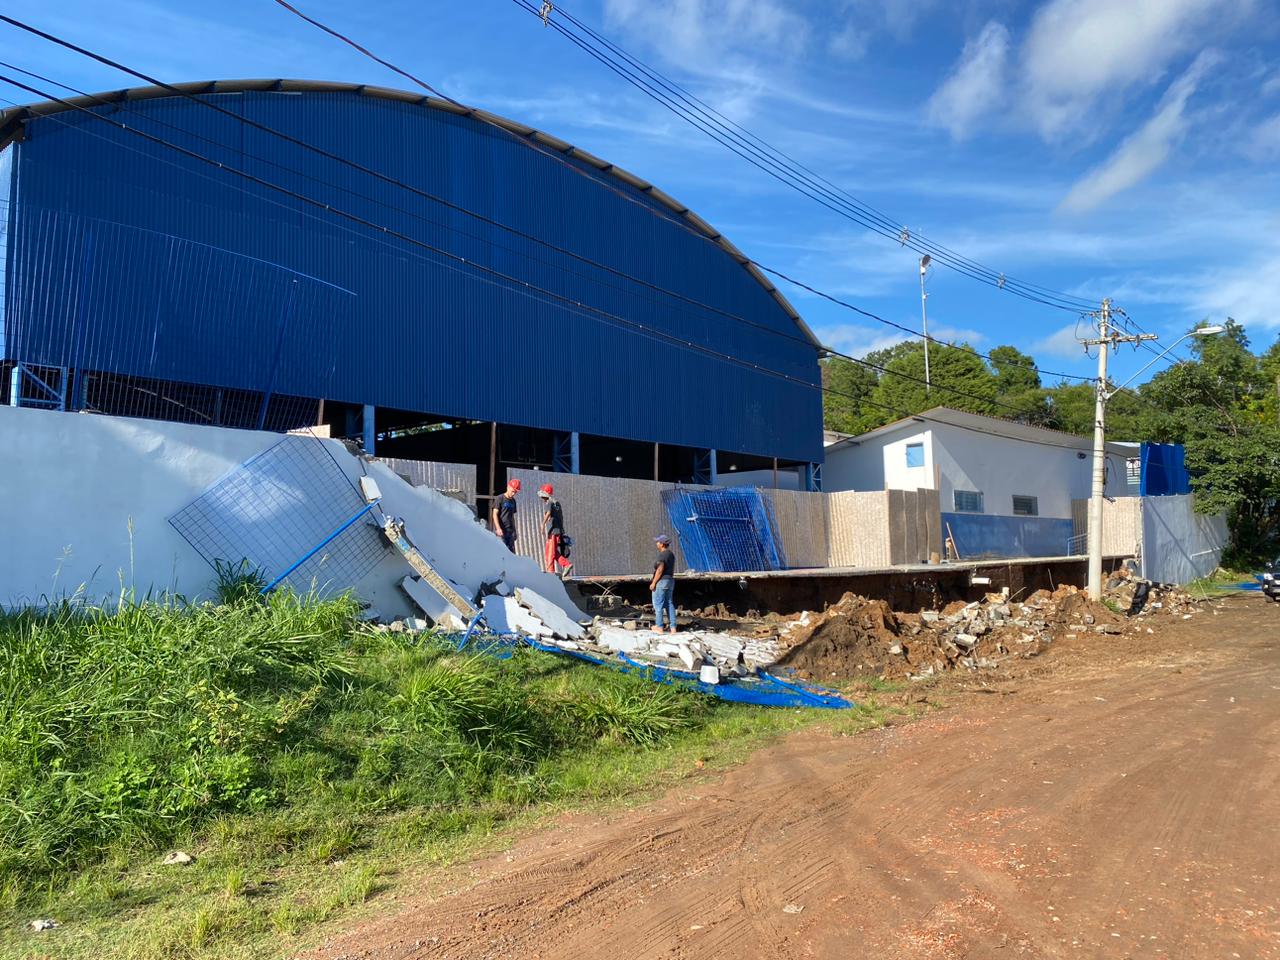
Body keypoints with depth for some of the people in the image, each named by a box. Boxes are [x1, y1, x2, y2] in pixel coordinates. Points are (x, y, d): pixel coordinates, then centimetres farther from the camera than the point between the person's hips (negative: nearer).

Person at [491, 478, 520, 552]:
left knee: (511, 552, 3)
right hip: (501, 530, -7)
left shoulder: (513, 501, 16)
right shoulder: (500, 499, -4)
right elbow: (495, 514, -8)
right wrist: (498, 528, -19)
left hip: (510, 531, 7)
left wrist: (514, 531, 17)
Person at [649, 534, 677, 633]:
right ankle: (673, 628, 7)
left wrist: (653, 583, -17)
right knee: (669, 604, 9)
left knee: (658, 605, -1)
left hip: (661, 581, -9)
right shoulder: (671, 554, 12)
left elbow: (660, 570, -21)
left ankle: (659, 627, 1)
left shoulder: (662, 555, -16)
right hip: (670, 581, 9)